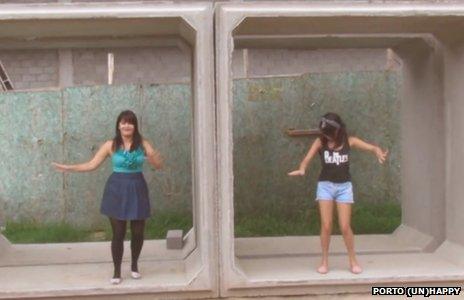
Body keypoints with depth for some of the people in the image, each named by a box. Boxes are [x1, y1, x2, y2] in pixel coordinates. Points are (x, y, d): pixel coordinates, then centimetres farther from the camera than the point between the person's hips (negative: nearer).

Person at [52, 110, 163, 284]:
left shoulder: (142, 143, -1)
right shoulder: (111, 145, -2)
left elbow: (160, 165, -3)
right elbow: (91, 165, 0)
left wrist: (153, 158, -26)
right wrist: (67, 168, -7)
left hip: (137, 189, 1)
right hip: (117, 189, -1)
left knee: (138, 232, 7)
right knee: (118, 233, 2)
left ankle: (134, 265, 31)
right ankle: (117, 272, 15)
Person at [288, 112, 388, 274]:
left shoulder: (349, 141, -2)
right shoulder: (320, 142, -3)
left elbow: (371, 147, -10)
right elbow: (308, 157, -16)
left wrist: (379, 152, -34)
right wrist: (301, 169, -38)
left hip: (344, 186, 0)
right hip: (325, 185, 0)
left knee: (345, 227, -1)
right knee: (326, 226, -3)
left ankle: (353, 261, 17)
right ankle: (324, 261, 12)